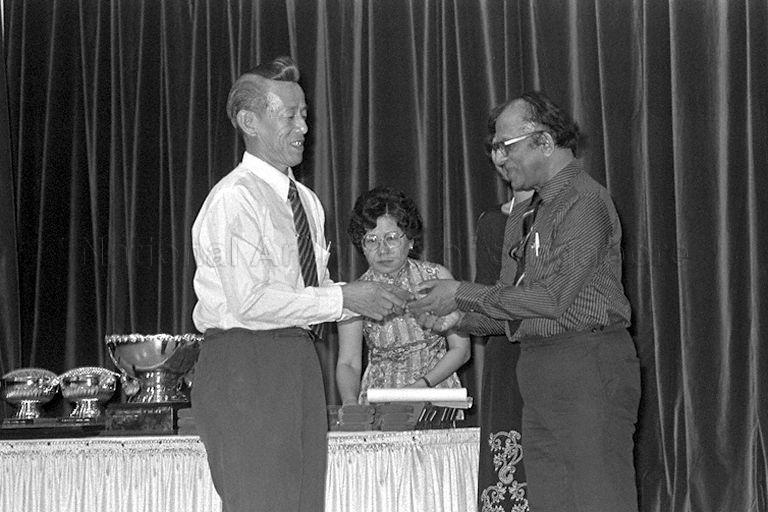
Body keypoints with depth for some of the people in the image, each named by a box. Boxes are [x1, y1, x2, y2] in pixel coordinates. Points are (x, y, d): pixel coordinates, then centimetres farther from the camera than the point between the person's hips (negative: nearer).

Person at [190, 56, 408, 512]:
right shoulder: (234, 200, -11)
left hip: (299, 363, 8)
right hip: (245, 366, -8)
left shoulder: (306, 201, 16)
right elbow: (251, 300, -19)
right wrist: (344, 298, -15)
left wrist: (369, 299, 0)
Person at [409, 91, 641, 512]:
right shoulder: (536, 211, 19)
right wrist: (458, 318, 6)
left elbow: (554, 298, -18)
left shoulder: (585, 201, -10)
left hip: (587, 369, -9)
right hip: (542, 374, 9)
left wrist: (463, 294, -11)